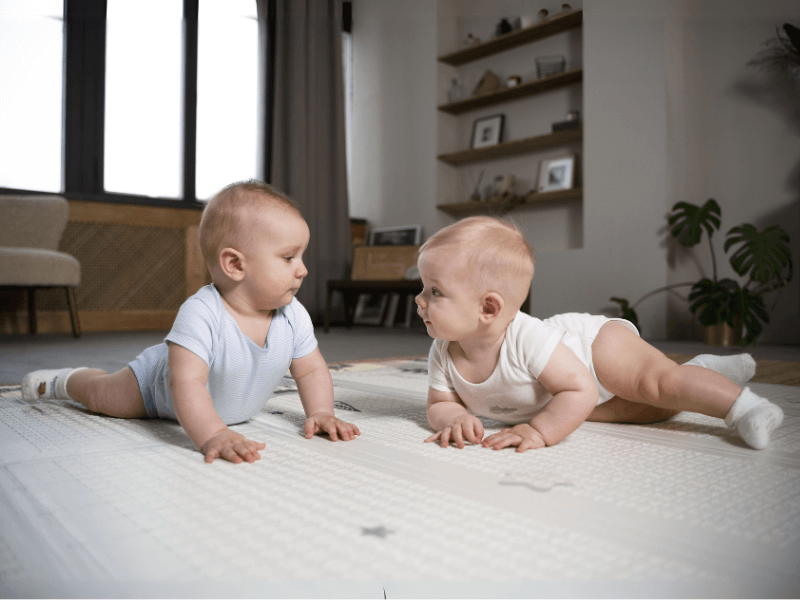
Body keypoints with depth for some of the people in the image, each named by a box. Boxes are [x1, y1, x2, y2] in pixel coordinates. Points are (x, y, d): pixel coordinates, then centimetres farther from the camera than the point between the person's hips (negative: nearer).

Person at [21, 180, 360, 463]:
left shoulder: (294, 317, -27)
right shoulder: (201, 315, -45)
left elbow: (312, 370, -17)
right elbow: (187, 382, -53)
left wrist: (320, 413, -33)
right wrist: (213, 435, -65)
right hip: (158, 387, -5)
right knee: (102, 394, 18)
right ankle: (62, 380, 48)